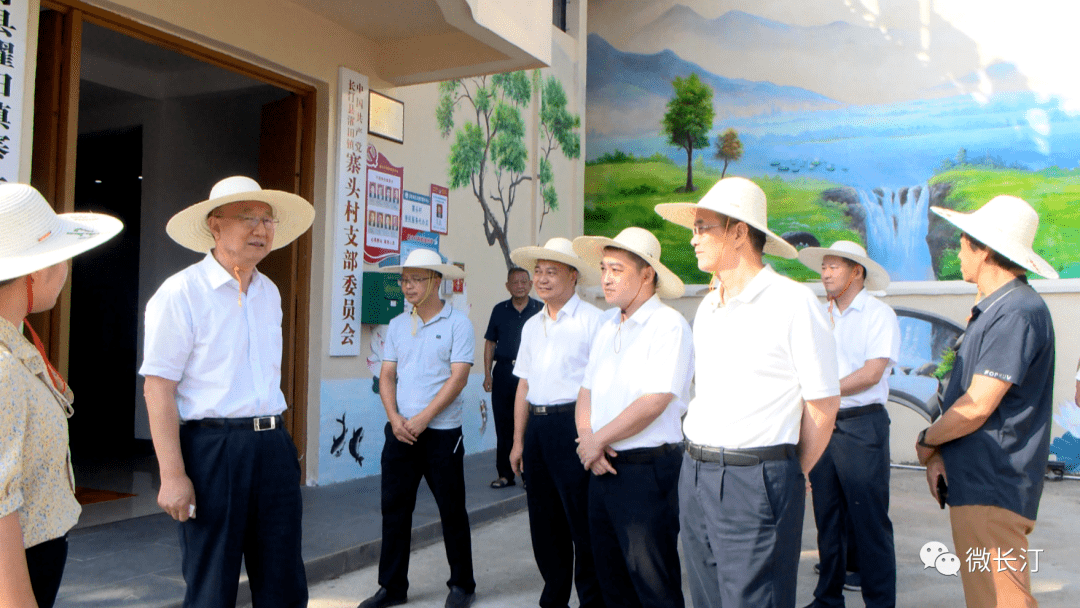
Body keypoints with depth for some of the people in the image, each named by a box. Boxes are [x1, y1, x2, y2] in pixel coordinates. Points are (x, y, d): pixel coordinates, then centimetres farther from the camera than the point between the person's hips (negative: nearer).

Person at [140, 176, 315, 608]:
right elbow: (158, 388, -12)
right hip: (211, 447, -6)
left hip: (272, 446, 6)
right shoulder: (181, 292, -8)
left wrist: (276, 439, 17)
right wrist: (172, 474, -17)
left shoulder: (270, 293, 13)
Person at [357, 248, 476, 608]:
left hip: (441, 432, -4)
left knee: (452, 511, 5)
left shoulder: (457, 323, -5)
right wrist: (395, 418, -7)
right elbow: (387, 375, 9)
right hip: (399, 431, 5)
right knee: (394, 509, 8)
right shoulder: (397, 325, 10)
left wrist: (422, 419, -15)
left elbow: (458, 377, -12)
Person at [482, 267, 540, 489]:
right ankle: (505, 474, 15)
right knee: (503, 425, 6)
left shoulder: (541, 310, 4)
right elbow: (490, 342, 12)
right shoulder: (499, 310, 10)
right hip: (504, 371, 2)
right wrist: (487, 374, 5)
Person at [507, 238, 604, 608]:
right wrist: (518, 441, 16)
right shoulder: (532, 326, 16)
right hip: (537, 426, 7)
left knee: (582, 521, -2)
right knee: (544, 521, 14)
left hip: (572, 423, -7)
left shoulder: (592, 320, -6)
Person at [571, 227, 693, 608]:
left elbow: (655, 402, -20)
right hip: (601, 466, 8)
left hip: (647, 471, -8)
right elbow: (587, 391, 14)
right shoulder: (607, 326, 13)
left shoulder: (669, 325, -12)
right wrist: (586, 437, -5)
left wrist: (598, 440, -11)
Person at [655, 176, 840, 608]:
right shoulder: (707, 308, 13)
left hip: (756, 481, -7)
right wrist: (699, 454, 14)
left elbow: (823, 406, -7)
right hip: (694, 475, 7)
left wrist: (792, 475, 2)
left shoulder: (793, 303, -11)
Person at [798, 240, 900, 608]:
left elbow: (871, 373, -13)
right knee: (827, 519, 12)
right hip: (822, 426, 6)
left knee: (870, 522, -2)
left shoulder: (879, 315, -3)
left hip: (862, 426, -6)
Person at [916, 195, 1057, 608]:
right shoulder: (992, 310, 14)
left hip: (994, 488, -10)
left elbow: (977, 406, -20)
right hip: (973, 482, 10)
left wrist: (926, 442, -4)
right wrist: (939, 454, 3)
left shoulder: (1018, 313, -18)